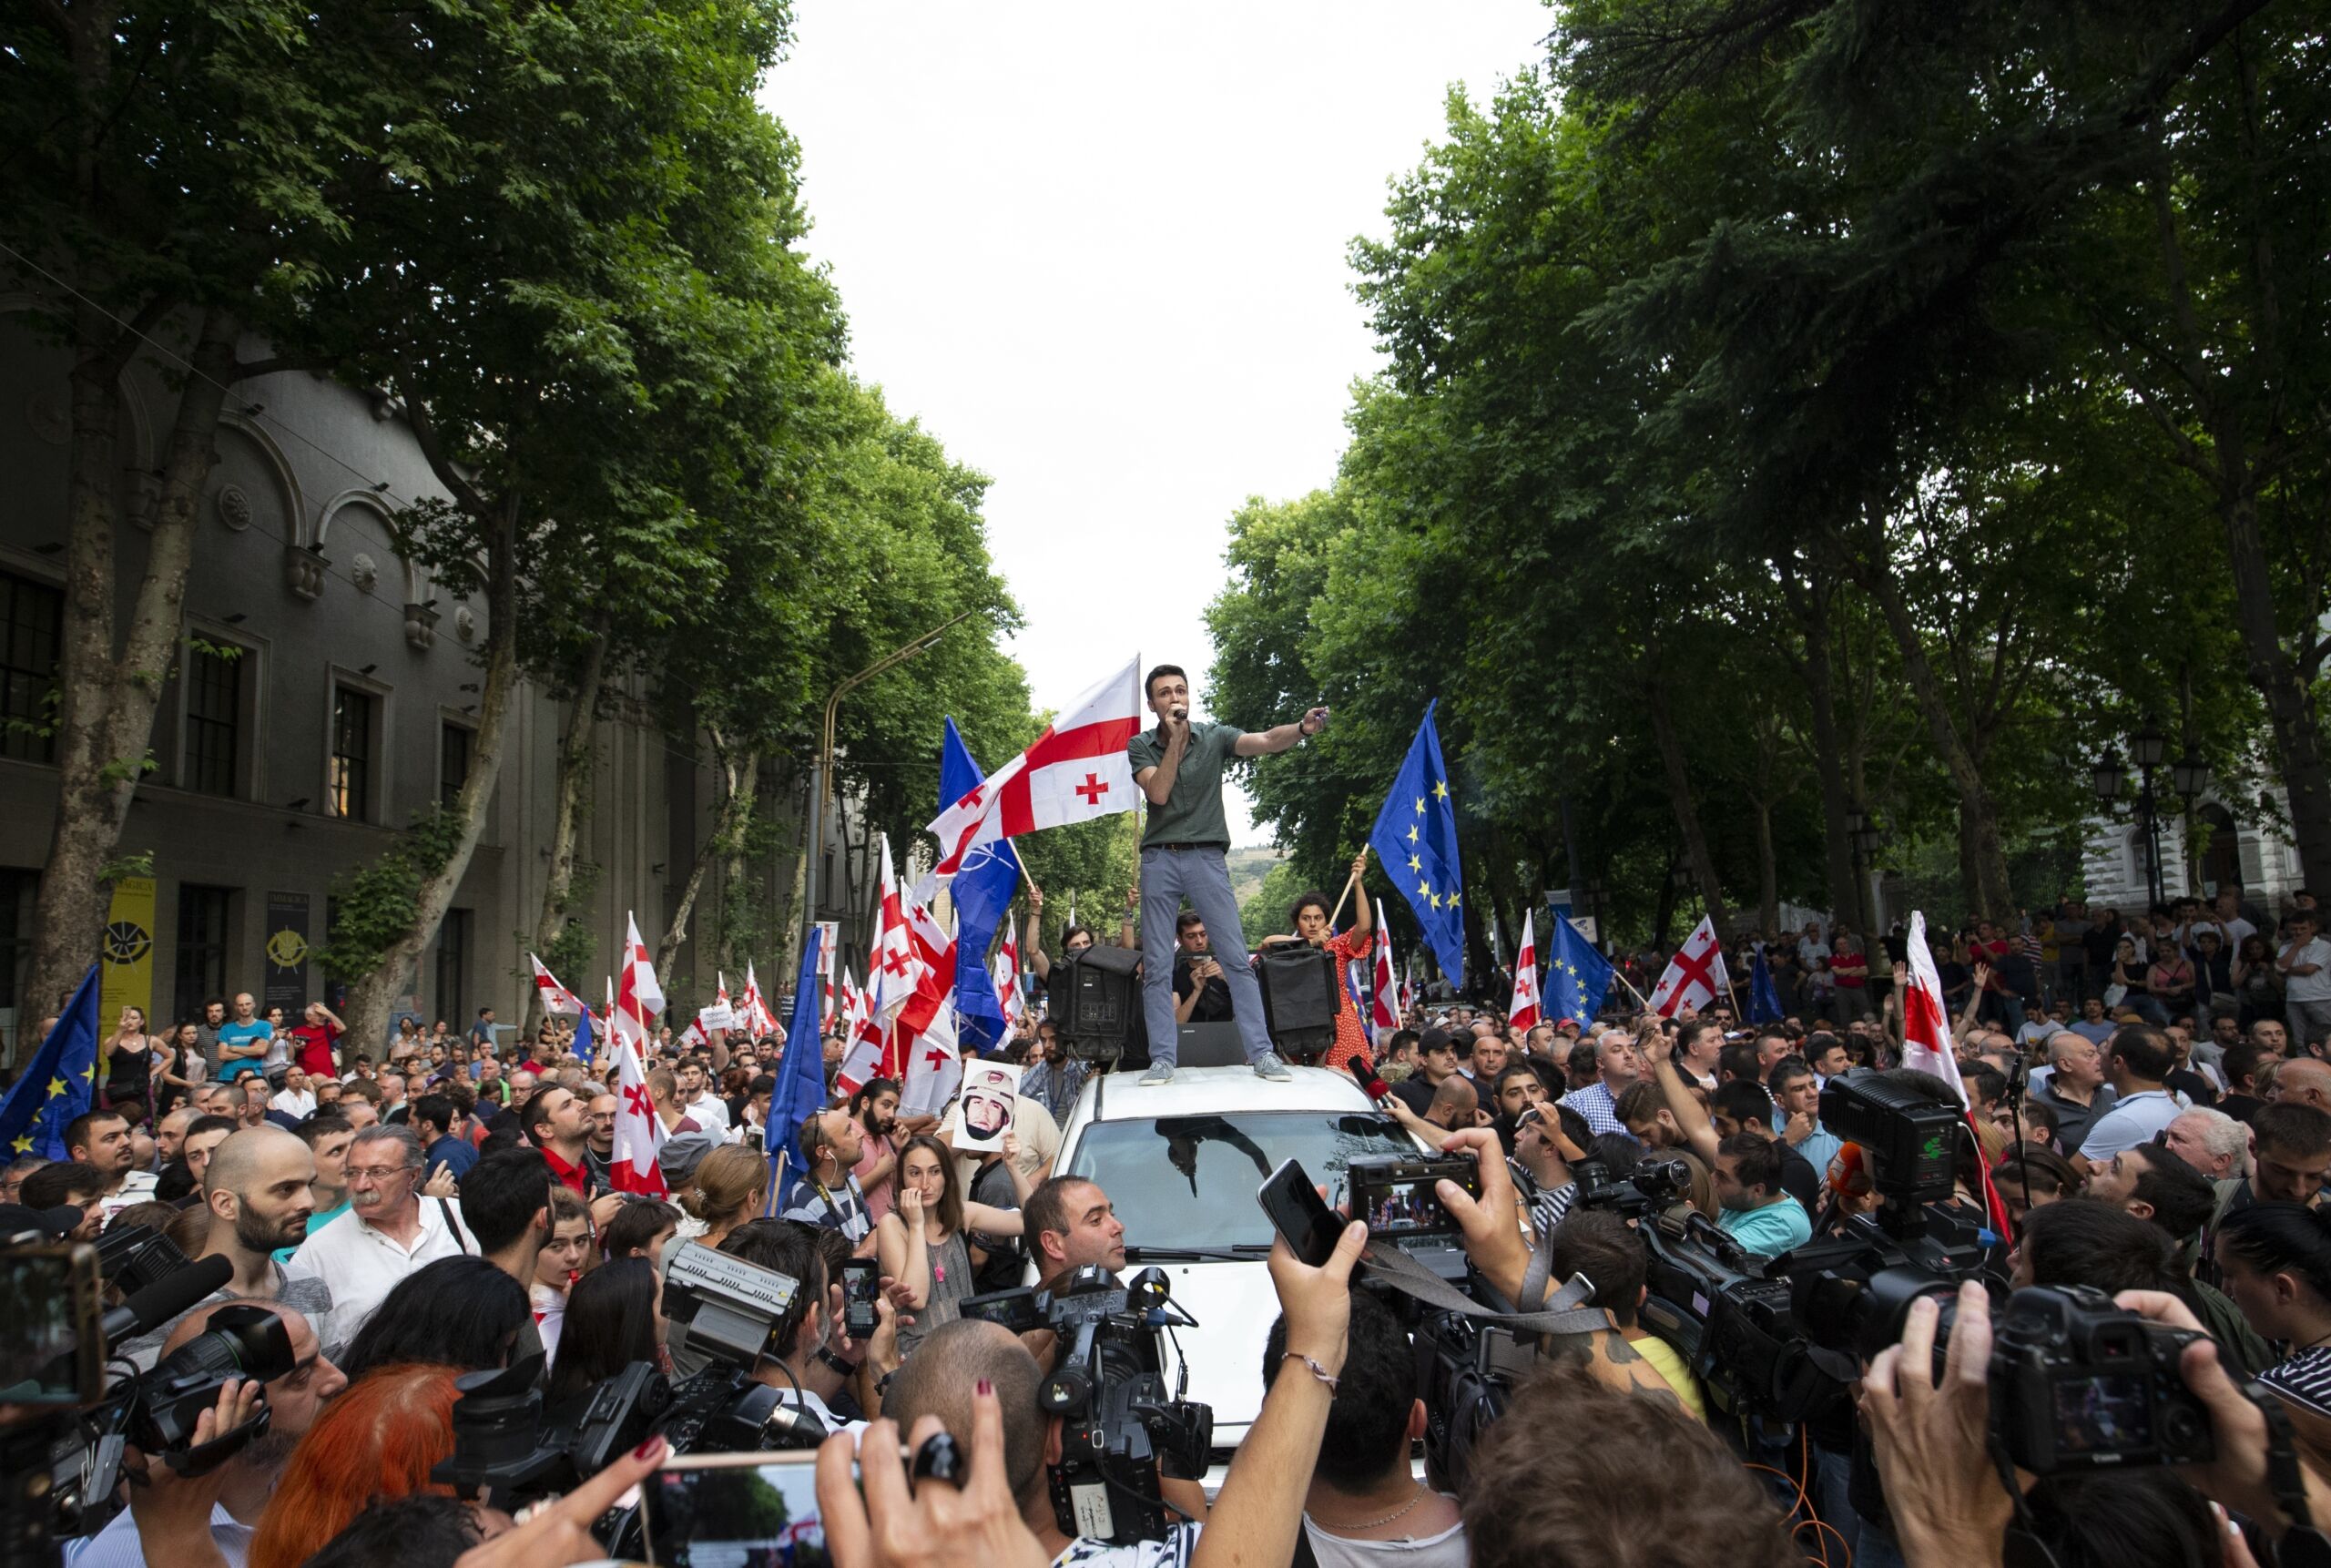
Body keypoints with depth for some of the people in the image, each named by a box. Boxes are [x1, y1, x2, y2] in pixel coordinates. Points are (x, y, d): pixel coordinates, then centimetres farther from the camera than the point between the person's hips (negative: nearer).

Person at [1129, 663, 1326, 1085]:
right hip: (1159, 860, 1)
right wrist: (1176, 739, -11)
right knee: (1156, 967, 2)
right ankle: (1162, 1058, 9)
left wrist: (1302, 728, -34)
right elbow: (1158, 793, -10)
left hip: (1206, 858, -1)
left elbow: (1265, 741, -14)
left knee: (1236, 958, -5)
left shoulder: (1213, 737, 3)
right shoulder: (1140, 746, 5)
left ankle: (1261, 1053, -1)